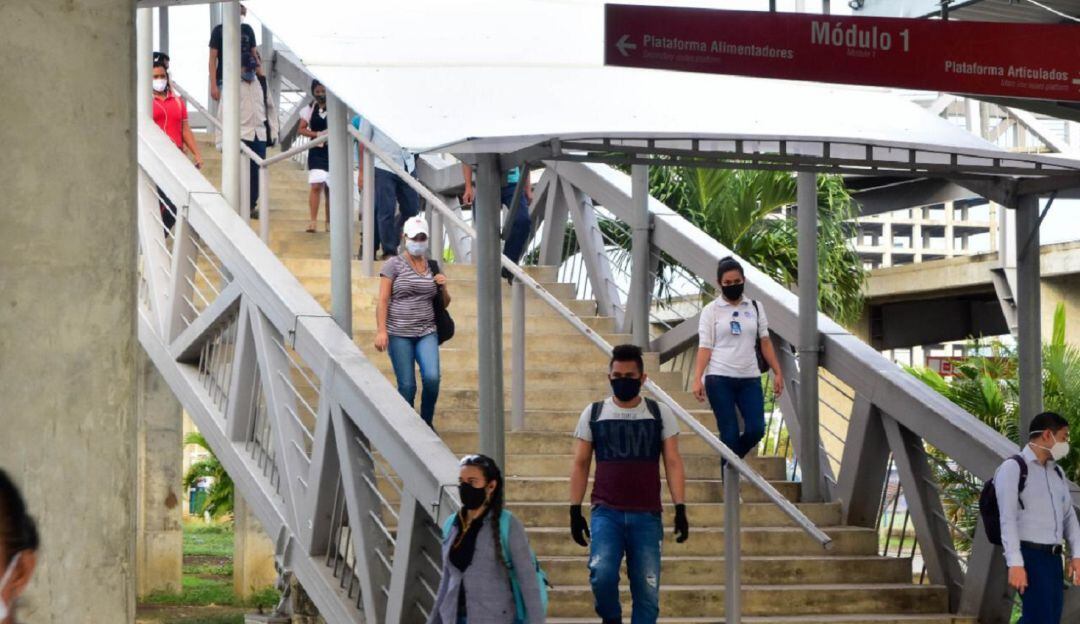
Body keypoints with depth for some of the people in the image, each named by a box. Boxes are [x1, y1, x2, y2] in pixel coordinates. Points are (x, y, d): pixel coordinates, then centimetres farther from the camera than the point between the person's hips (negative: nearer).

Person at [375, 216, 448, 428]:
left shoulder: (433, 267, 12)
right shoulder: (394, 264, 1)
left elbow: (444, 303, 21)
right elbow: (383, 300, -3)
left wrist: (443, 287, -1)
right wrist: (381, 330, -13)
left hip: (426, 333, 3)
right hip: (399, 334, -3)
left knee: (432, 377, -16)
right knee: (407, 386, -4)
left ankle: (427, 421, 7)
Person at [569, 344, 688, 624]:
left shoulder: (660, 414, 6)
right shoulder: (593, 414, 7)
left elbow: (673, 464, 3)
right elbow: (580, 465, 9)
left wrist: (680, 509, -6)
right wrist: (575, 510, 1)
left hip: (647, 516, 1)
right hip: (606, 513, -1)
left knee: (647, 592, 0)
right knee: (601, 574, -21)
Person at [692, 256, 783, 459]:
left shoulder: (755, 307, 11)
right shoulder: (711, 311, 1)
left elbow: (765, 342, 11)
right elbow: (705, 347, -4)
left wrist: (777, 372, 5)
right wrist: (698, 378, -14)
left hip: (750, 378, 3)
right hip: (719, 378, -3)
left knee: (756, 430, -4)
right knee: (729, 433, -3)